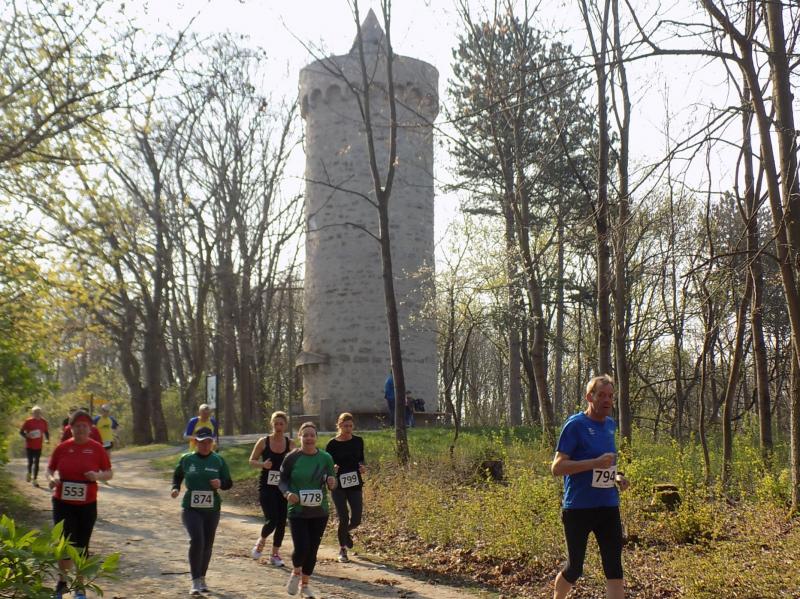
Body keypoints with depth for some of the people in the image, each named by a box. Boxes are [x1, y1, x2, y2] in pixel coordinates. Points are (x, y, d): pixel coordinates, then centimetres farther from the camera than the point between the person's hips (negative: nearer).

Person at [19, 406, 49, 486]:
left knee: (36, 462, 2)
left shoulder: (43, 422, 1)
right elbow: (21, 431, -2)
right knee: (30, 461, -1)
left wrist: (47, 439, -3)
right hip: (29, 445, -2)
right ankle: (29, 473, 30)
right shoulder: (28, 421, -7)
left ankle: (35, 479, 9)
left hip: (38, 446, 2)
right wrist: (26, 436, -22)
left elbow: (46, 432, 14)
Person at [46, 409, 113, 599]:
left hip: (87, 505, 0)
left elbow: (109, 473, 3)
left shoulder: (96, 448, -3)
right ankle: (62, 582, 20)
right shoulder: (62, 447, 0)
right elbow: (50, 469, 10)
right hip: (63, 503, 0)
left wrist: (98, 476, -18)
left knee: (82, 546, 8)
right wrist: (52, 479, -12)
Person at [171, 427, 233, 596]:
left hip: (212, 509, 2)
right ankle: (195, 581, -10)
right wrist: (175, 488, -5)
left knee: (207, 544, 9)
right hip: (191, 508, -2)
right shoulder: (186, 459, 0)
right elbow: (177, 476, 15)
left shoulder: (218, 460, 1)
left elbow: (229, 483, 6)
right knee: (196, 540, -19)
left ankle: (202, 578, 29)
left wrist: (220, 483, -15)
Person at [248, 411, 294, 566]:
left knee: (281, 522, 5)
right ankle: (261, 541, 21)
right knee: (271, 520, -12)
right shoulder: (263, 442, -4)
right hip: (266, 487, -3)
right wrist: (263, 464, -16)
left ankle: (275, 554, 21)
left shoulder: (290, 444, 1)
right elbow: (252, 461, 3)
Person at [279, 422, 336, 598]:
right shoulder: (292, 458, -6)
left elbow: (332, 485, 8)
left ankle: (305, 584, 30)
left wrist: (332, 483, -15)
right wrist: (287, 493, -17)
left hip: (320, 512, 3)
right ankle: (296, 572, 21)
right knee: (301, 548, -12)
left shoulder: (325, 458, 0)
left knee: (312, 550, 9)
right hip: (297, 511, -2)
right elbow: (282, 480, 3)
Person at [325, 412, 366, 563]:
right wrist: (332, 469, -24)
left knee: (356, 519, 1)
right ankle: (342, 550, 15)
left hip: (355, 485, 3)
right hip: (338, 486, -3)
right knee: (343, 518, -6)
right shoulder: (332, 444, -7)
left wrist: (362, 467, -6)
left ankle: (345, 532, 37)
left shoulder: (358, 441, 3)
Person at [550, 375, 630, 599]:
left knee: (614, 566, -2)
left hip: (608, 507, 6)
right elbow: (556, 468, -16)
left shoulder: (611, 425, 10)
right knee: (574, 568, 7)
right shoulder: (575, 424, -11)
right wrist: (596, 462, -24)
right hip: (578, 508, -5)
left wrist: (616, 476, 5)